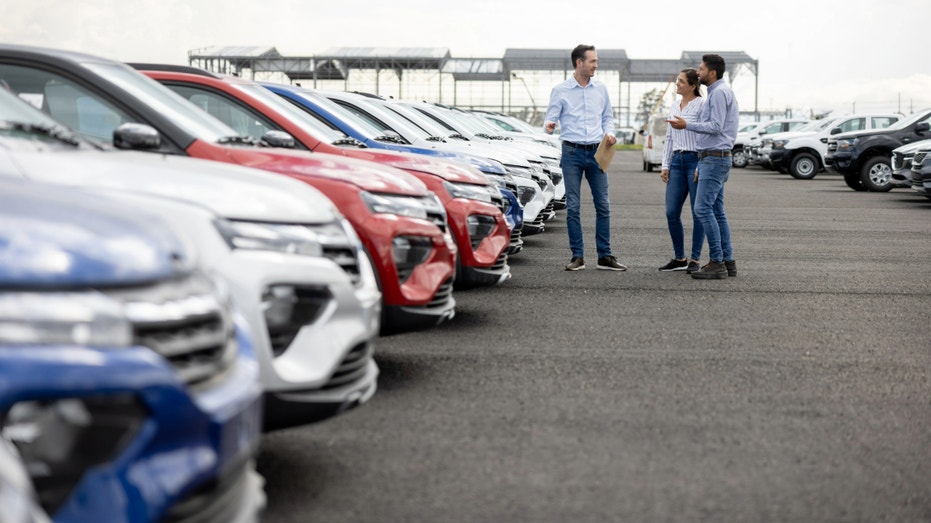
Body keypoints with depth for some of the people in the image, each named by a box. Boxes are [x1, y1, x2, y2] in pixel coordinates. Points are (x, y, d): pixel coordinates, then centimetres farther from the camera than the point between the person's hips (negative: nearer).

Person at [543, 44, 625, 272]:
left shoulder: (600, 88, 9)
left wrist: (609, 133, -2)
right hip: (572, 152, -3)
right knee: (573, 207, -2)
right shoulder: (560, 91, 0)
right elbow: (551, 118, -2)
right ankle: (577, 256, 5)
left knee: (603, 205, 2)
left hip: (596, 152, 3)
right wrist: (549, 126, -25)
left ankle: (605, 256, 8)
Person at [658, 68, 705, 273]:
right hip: (677, 161, 7)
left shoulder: (701, 105, -7)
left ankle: (694, 260, 7)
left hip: (695, 160, -7)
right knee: (672, 213, 3)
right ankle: (679, 258, 15)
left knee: (698, 214, 0)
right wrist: (665, 165, 12)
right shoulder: (674, 106, 15)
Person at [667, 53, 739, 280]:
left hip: (715, 159, -11)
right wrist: (701, 165, 22)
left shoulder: (719, 92, -12)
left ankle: (717, 262, -14)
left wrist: (686, 125, -13)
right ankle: (727, 261, 11)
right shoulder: (716, 92, 20)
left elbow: (716, 127, -20)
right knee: (717, 211, 9)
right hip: (711, 158, 11)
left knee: (703, 208, -14)